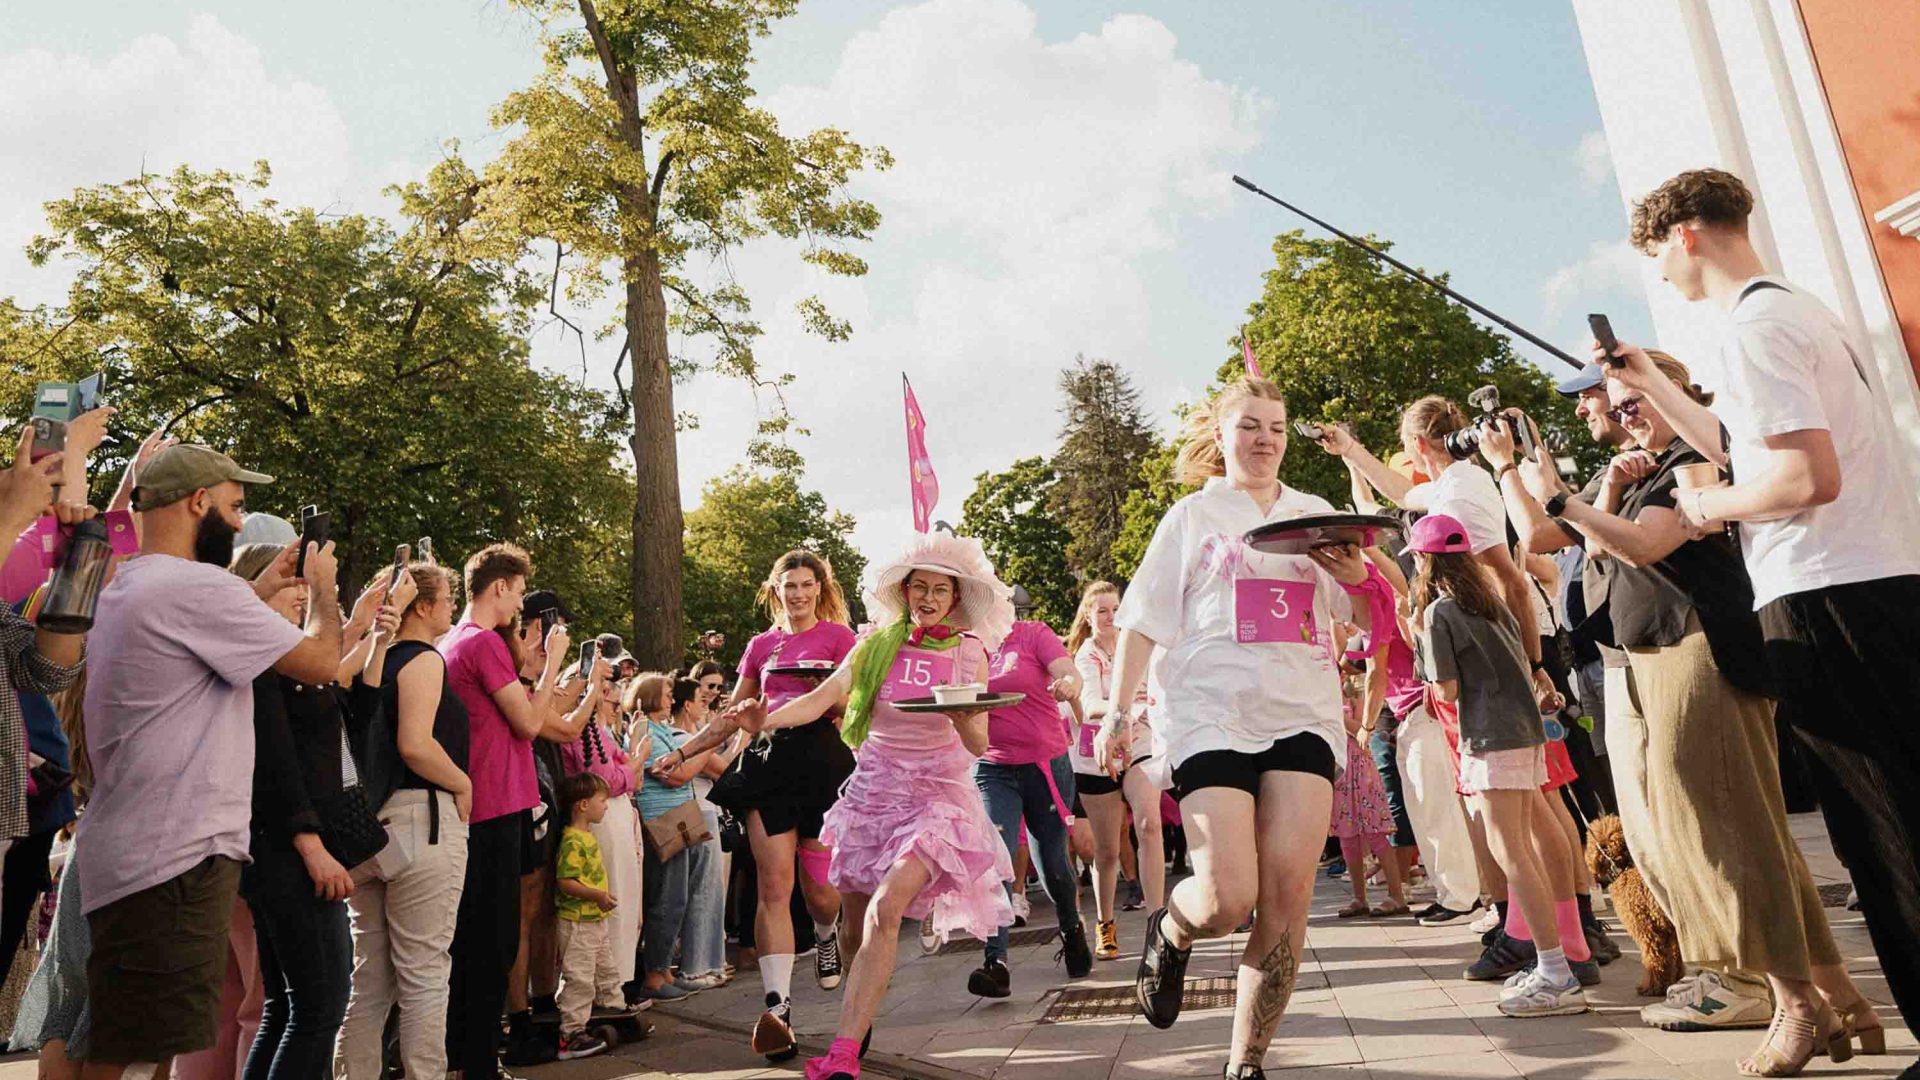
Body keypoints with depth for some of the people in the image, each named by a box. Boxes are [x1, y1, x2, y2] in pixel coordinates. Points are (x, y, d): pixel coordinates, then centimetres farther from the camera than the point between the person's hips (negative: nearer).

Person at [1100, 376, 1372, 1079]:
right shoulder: (1193, 516, 10)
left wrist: (1353, 574, -3)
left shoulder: (1315, 514, 18)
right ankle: (1169, 931, 23)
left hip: (1303, 714, 3)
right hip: (1211, 714, -3)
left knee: (1288, 893, -7)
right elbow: (1143, 622, 6)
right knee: (1228, 899, -13)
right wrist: (1117, 713, -2)